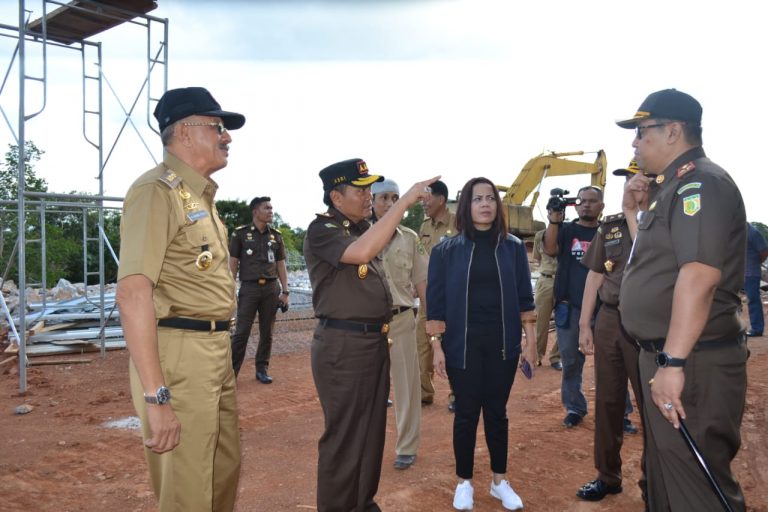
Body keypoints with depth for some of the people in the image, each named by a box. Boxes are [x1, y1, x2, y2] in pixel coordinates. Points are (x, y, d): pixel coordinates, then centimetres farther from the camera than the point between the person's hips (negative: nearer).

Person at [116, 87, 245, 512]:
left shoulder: (200, 195, 16)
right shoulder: (158, 190, -14)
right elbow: (132, 292, -25)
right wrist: (156, 396, -29)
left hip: (217, 351, 10)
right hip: (179, 353, -9)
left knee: (225, 473, 22)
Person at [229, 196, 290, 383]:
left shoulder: (276, 235, 10)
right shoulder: (241, 233, 1)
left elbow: (281, 265, 12)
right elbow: (232, 264, 1)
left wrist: (285, 292, 6)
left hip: (271, 288, 3)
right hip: (249, 288, -3)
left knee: (267, 332, 7)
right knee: (241, 332, -4)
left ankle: (262, 369, 19)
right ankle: (231, 371, 5)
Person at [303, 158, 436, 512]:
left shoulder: (362, 227, 12)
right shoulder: (321, 230, -14)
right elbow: (362, 252, -32)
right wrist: (404, 201, -30)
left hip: (375, 341, 9)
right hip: (342, 346, -9)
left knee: (372, 429, 18)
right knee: (344, 434, 2)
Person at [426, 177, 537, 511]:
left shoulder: (513, 247, 2)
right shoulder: (447, 251, -4)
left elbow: (524, 298, 5)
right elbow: (436, 302, -3)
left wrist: (530, 340, 2)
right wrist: (436, 346, -7)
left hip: (502, 343, 2)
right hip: (463, 345, -1)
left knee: (497, 411, 11)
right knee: (467, 412, 7)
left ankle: (500, 481, 28)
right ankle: (464, 482, 24)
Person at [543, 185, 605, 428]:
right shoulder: (566, 230, 7)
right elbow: (550, 250, -11)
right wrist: (554, 221, -26)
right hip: (570, 307, 1)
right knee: (570, 361, 7)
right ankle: (575, 408, 20)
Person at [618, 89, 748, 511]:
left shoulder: (700, 183, -16)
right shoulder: (673, 187, 15)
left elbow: (700, 274, -28)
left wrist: (673, 363, -30)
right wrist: (634, 211, 12)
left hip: (693, 364, -10)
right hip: (665, 355, 10)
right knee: (665, 476, 22)